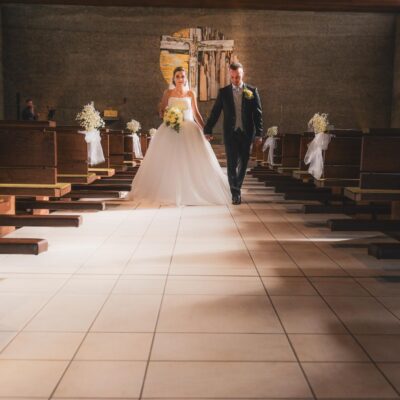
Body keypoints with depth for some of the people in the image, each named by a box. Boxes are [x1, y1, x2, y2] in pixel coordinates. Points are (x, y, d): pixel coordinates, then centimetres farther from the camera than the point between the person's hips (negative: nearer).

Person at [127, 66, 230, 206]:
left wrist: (205, 128, 3)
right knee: (168, 162, -2)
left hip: (189, 130, 1)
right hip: (170, 130, -1)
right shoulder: (168, 93, 5)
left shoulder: (191, 93, 8)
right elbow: (161, 111, 7)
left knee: (191, 162, -3)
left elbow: (196, 113, 10)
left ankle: (189, 192, 6)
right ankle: (167, 192, 4)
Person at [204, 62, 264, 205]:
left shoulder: (252, 91, 3)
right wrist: (208, 130, 2)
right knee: (232, 163, -6)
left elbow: (258, 113, 2)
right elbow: (215, 112, 6)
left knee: (243, 163, 8)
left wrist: (259, 134, -4)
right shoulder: (223, 92, 4)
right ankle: (235, 193, 0)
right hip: (230, 133, -1)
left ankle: (237, 188, 28)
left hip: (247, 133, 1)